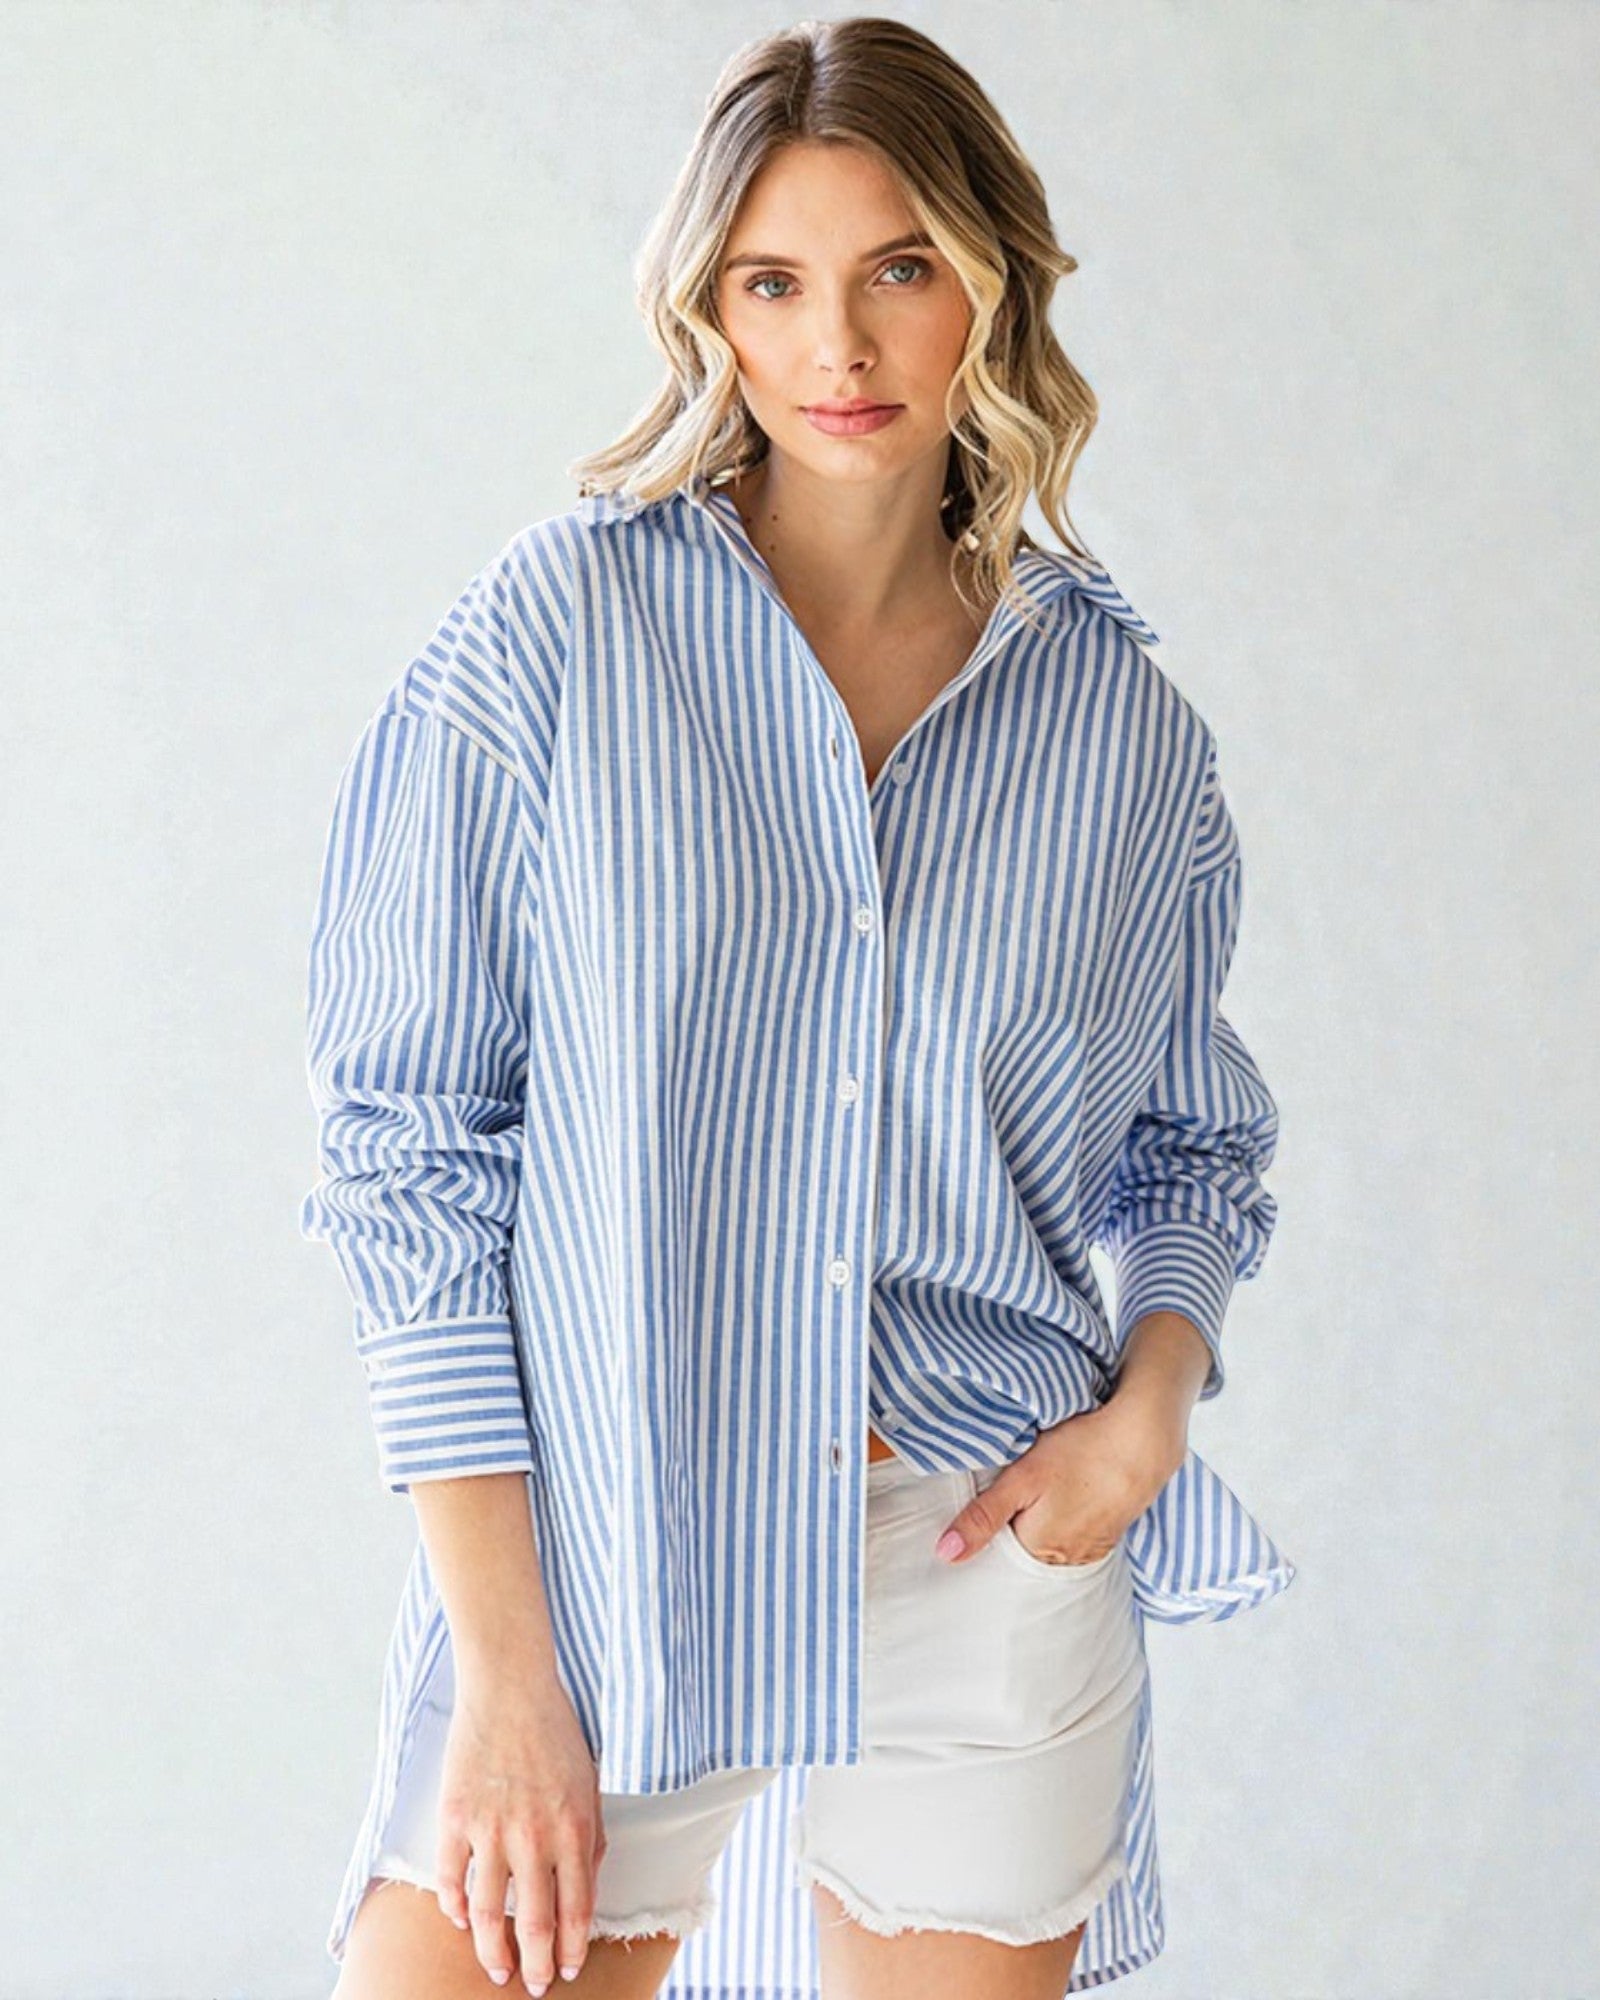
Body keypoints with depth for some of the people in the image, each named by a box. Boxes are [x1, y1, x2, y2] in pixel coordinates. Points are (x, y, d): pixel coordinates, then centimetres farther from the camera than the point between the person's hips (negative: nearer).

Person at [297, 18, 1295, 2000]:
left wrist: (1149, 1402, -3)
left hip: (992, 1549, 2)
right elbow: (408, 1146, -6)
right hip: (593, 1542, -2)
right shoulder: (553, 629, -4)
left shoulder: (1119, 712, 5)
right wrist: (505, 1666, -11)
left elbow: (1198, 1140, 18)